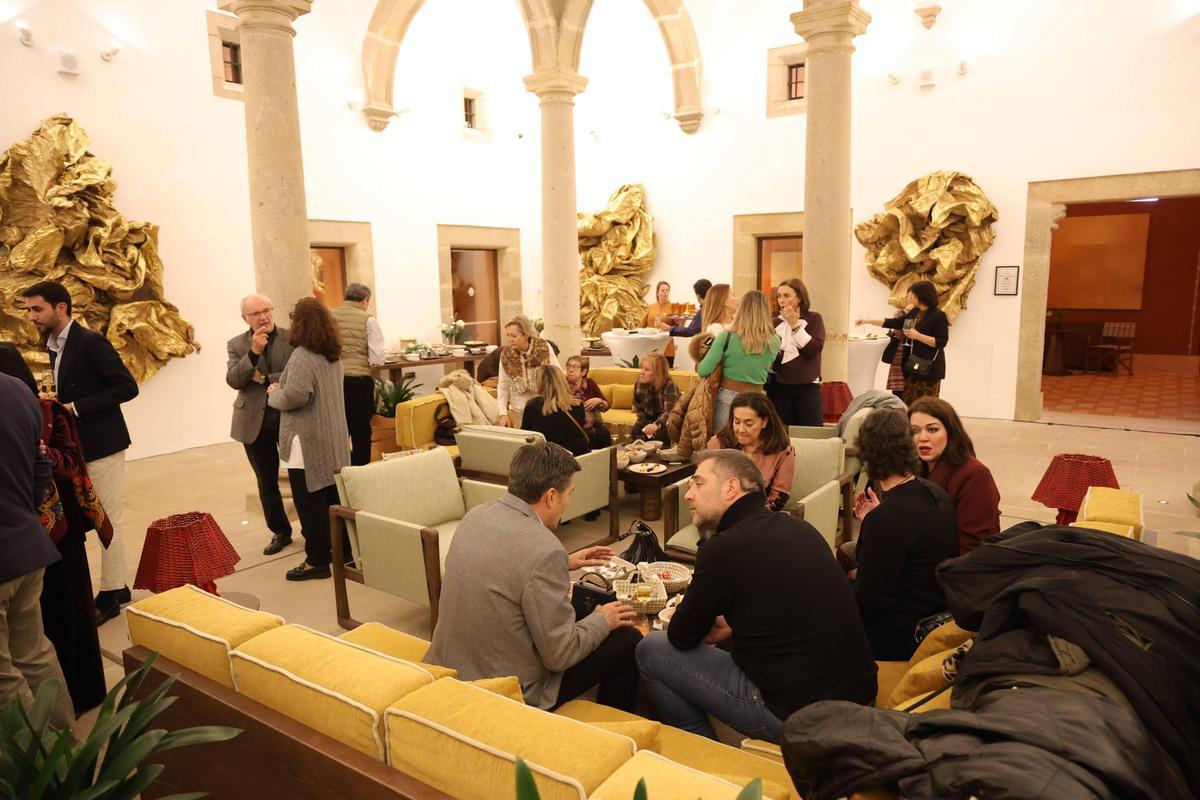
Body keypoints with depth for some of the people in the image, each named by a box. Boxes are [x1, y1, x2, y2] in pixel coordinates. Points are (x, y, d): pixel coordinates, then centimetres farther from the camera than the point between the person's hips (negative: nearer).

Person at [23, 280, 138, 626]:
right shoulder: (55, 347, 13)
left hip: (102, 445, -9)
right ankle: (116, 586, 23)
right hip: (78, 447, 9)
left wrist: (76, 408, -20)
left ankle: (110, 595, 9)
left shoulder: (91, 342, -13)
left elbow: (127, 386, -19)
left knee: (107, 520, -1)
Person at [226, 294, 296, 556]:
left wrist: (266, 379, -14)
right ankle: (280, 532, 27)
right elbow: (233, 380, -9)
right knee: (266, 482, 12)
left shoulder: (292, 338, -3)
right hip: (255, 423, 3)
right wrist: (253, 352, -20)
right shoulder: (237, 344, 4)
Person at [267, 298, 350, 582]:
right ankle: (342, 548, 25)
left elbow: (295, 396, -26)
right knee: (333, 496, 16)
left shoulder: (302, 356, -17)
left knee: (310, 502, -1)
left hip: (308, 442, -9)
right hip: (333, 439, 9)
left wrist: (274, 393, -7)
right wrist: (281, 388, 21)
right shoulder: (333, 354, 12)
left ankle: (317, 561, 6)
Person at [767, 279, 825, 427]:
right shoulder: (775, 323, 7)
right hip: (778, 387, 2)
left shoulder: (813, 319, 2)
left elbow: (813, 349, -13)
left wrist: (795, 324, -12)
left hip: (807, 387, -2)